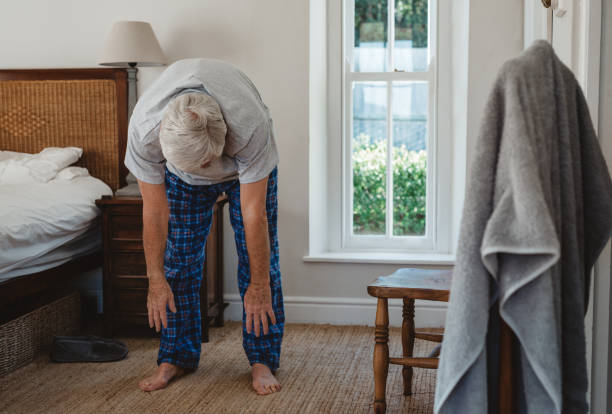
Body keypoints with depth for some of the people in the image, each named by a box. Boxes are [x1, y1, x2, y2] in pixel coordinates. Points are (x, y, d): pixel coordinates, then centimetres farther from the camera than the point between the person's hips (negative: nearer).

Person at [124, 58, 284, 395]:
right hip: (180, 174, 2)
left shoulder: (251, 126, -44)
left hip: (245, 165, -1)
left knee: (259, 257, -8)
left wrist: (259, 286, -26)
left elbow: (253, 213, -34)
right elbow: (154, 212, -25)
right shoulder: (143, 128, -38)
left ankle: (262, 360, 2)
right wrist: (155, 280, -18)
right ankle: (177, 357, 11)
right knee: (179, 259, -3)